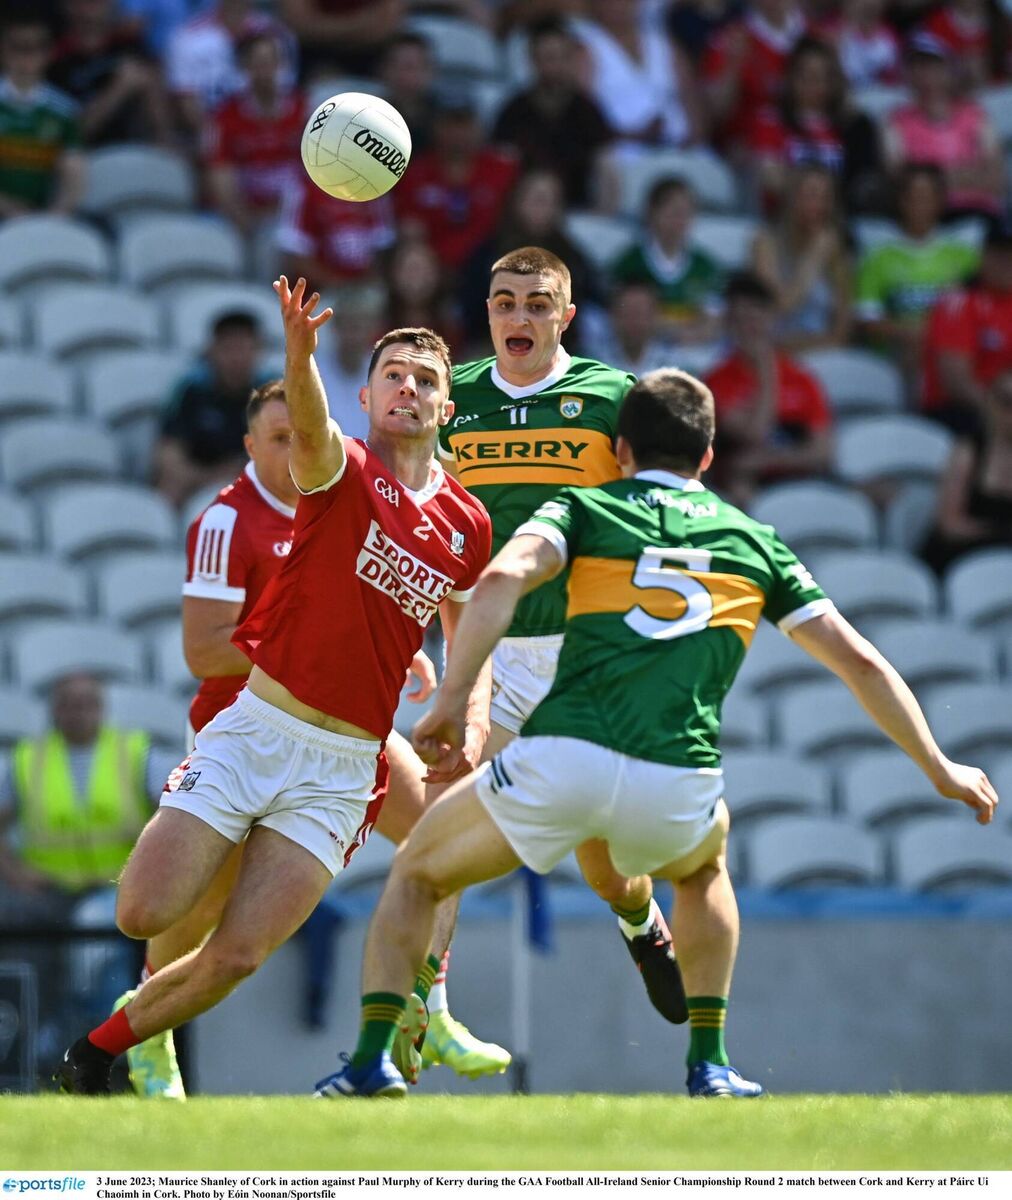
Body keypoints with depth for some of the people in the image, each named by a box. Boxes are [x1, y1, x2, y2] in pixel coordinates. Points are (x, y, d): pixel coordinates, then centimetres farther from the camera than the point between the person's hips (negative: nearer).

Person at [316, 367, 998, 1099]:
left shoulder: (583, 510, 17)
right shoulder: (753, 540, 23)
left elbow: (502, 580, -5)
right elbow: (859, 661, 23)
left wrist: (452, 700, -8)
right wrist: (940, 769, 31)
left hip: (560, 758, -2)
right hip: (678, 788, 2)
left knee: (417, 874, 23)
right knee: (704, 867, 39)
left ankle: (373, 1059, 6)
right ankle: (709, 1064, 28)